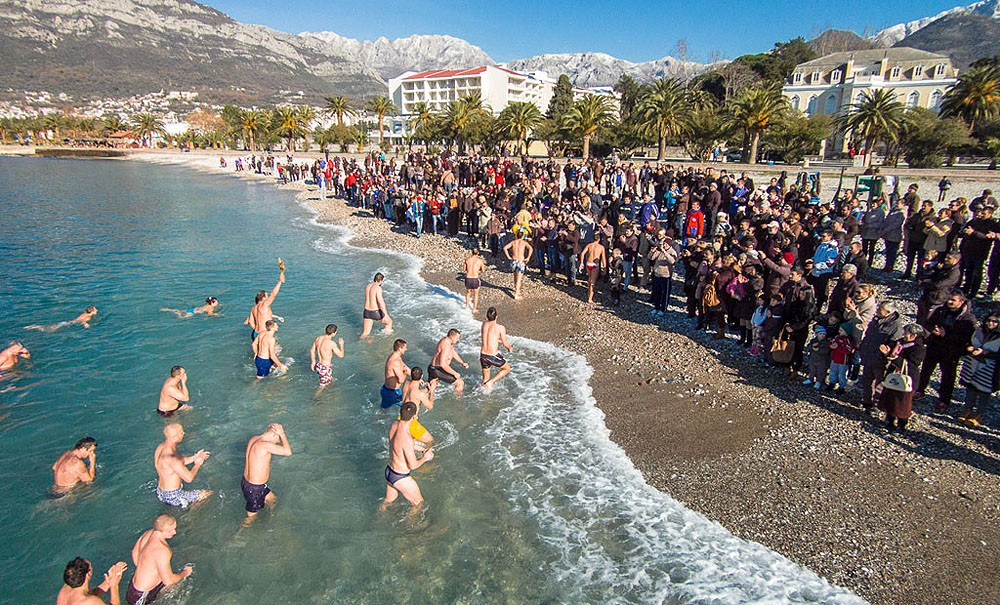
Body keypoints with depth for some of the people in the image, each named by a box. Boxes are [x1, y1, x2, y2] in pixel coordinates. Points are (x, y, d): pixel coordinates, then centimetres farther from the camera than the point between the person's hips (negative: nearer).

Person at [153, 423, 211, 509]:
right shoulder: (171, 457, -34)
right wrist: (197, 464, -8)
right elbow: (189, 478, -25)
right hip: (172, 498, -10)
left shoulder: (160, 447, -5)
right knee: (210, 494, 0)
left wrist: (194, 457, 2)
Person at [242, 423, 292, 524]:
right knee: (251, 517, 15)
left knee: (272, 499, 30)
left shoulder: (253, 439, -5)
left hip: (246, 482, 9)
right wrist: (282, 434, -20)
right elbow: (288, 452, -26)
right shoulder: (265, 445, -32)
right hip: (254, 489, -9)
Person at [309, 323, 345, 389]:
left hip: (318, 365, 8)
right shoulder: (331, 343, -26)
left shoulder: (318, 338, -4)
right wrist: (341, 344, 1)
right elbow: (341, 355, -15)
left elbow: (312, 350, 10)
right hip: (325, 368, -8)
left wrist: (313, 361, 23)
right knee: (322, 387, 10)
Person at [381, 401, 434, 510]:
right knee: (419, 504, 19)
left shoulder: (394, 424, -11)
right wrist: (426, 458, -5)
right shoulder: (407, 438, -36)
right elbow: (413, 466, -24)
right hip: (401, 479, -8)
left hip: (388, 472, 8)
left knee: (389, 500, 34)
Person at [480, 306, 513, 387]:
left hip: (483, 355, 5)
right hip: (493, 356, -5)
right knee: (507, 368, 21)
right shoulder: (501, 328, -13)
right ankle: (491, 382, 7)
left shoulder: (484, 324, 2)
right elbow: (505, 344, -3)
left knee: (485, 378, 21)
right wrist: (510, 348, 19)